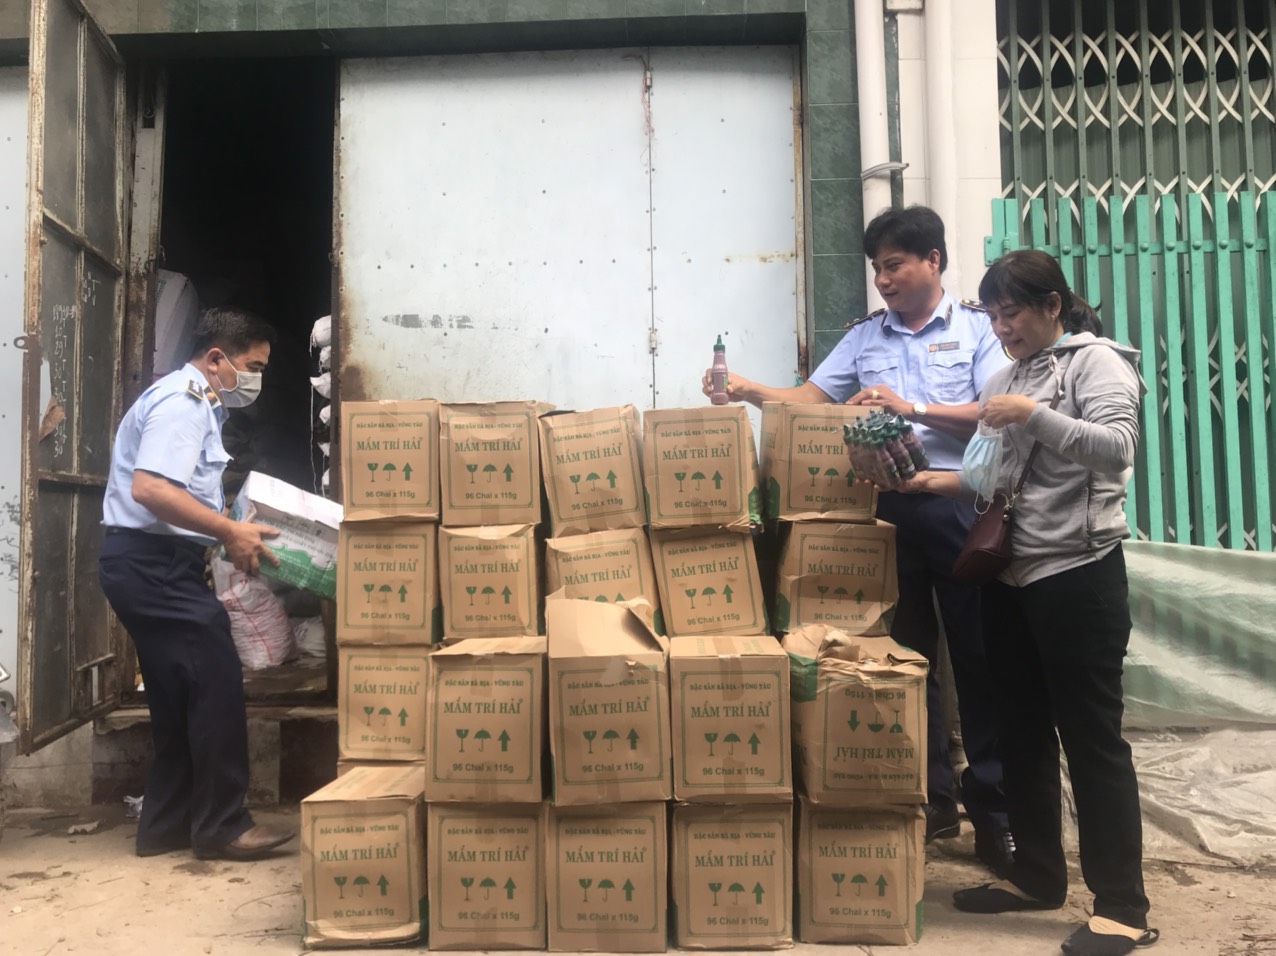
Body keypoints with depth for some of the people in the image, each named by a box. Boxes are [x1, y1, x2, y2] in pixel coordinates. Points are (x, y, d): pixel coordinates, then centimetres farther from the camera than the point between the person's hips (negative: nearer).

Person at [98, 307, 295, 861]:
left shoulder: (195, 404, 19)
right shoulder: (182, 401, -15)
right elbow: (150, 489, -27)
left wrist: (231, 530, 13)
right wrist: (230, 531, -24)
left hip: (154, 562, 11)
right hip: (153, 562, -11)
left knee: (181, 693, 13)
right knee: (216, 684, -8)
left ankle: (166, 825, 21)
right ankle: (220, 826, 1)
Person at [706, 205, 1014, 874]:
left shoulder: (977, 329, 6)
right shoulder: (864, 336, 16)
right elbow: (811, 397, 9)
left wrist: (911, 406, -16)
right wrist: (750, 391, -8)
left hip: (958, 504, -3)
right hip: (888, 506, 3)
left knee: (978, 656, 1)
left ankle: (993, 810, 13)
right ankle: (929, 800, 21)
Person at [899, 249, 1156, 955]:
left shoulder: (1096, 361, -5)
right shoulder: (1006, 378, 15)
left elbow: (1118, 447, -21)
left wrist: (1035, 414, -25)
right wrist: (941, 481, -1)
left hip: (1078, 574, -8)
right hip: (1011, 576, 8)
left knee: (1091, 735, -3)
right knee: (1022, 731, 13)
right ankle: (1037, 875, 28)